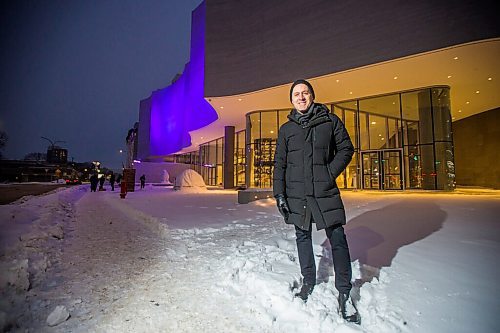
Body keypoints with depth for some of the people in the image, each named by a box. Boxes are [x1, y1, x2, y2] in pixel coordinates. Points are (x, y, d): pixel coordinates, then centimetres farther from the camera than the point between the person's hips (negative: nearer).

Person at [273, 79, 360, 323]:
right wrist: (279, 194, 0)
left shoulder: (330, 120, 5)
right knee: (303, 238, 12)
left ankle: (344, 293, 18)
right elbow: (279, 163, 7)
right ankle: (308, 284, 30)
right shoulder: (286, 129, 8)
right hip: (296, 193, 2)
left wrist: (330, 173, -7)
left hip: (325, 192, -1)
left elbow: (346, 149, 7)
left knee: (337, 239, 1)